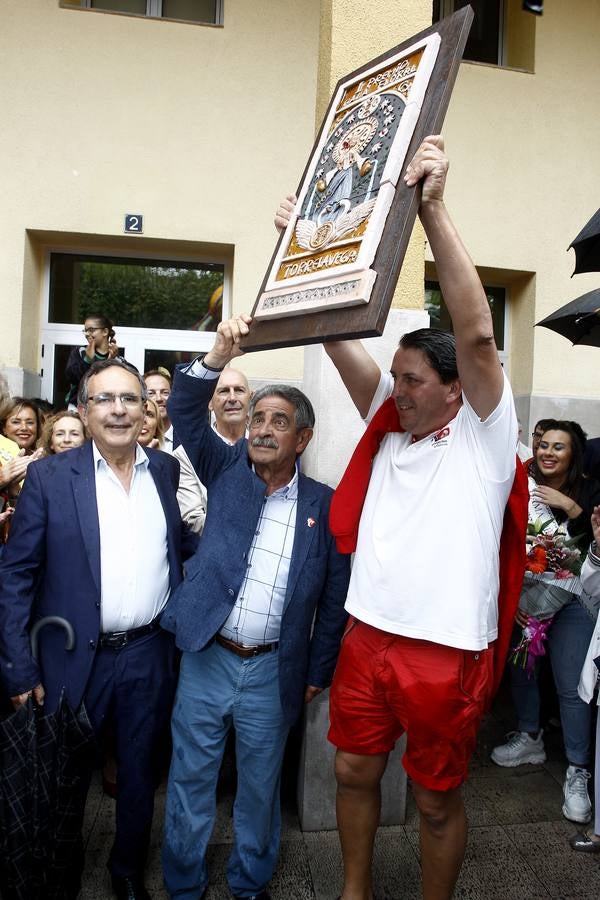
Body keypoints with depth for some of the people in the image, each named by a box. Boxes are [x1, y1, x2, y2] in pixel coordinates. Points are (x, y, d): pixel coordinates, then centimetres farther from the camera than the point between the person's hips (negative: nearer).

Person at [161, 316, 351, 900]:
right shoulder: (226, 470, 1)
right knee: (190, 779, 15)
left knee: (260, 786, 18)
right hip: (206, 658, 1)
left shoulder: (324, 503, -2)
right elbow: (185, 410, -9)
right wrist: (220, 355, -25)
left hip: (273, 671, 0)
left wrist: (318, 671, 4)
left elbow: (335, 593, 2)